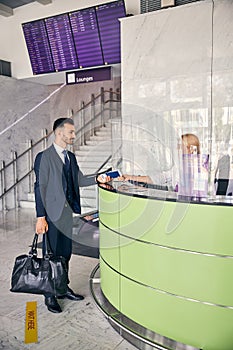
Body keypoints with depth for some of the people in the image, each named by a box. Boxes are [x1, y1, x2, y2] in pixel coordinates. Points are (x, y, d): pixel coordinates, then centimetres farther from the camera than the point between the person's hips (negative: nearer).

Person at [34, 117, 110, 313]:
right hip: (53, 213, -7)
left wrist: (98, 179, -3)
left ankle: (63, 288, 33)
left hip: (67, 212, 7)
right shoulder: (44, 157, -9)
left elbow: (80, 179, 14)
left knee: (66, 253, 16)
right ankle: (50, 296, 19)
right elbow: (40, 187, -12)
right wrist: (41, 217, -16)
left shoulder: (71, 157, 13)